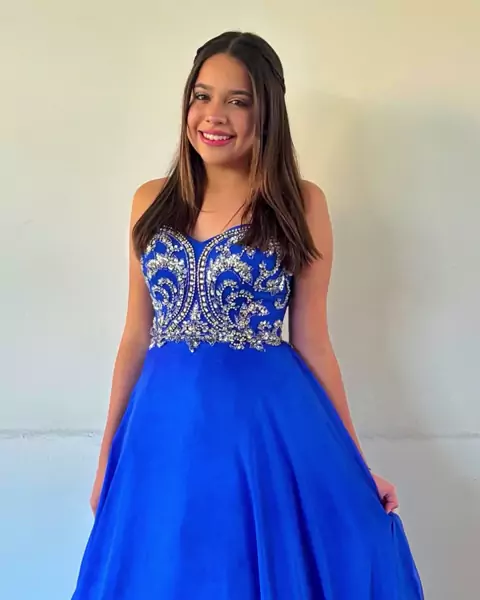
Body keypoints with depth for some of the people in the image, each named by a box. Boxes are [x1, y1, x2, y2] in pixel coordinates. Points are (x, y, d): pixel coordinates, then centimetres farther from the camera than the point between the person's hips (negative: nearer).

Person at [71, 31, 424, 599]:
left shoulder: (300, 203, -3)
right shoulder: (152, 201, 6)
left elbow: (312, 342, 0)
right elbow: (136, 336, 9)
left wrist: (356, 463, 1)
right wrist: (108, 454, 11)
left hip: (269, 426, -3)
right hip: (165, 429, 3)